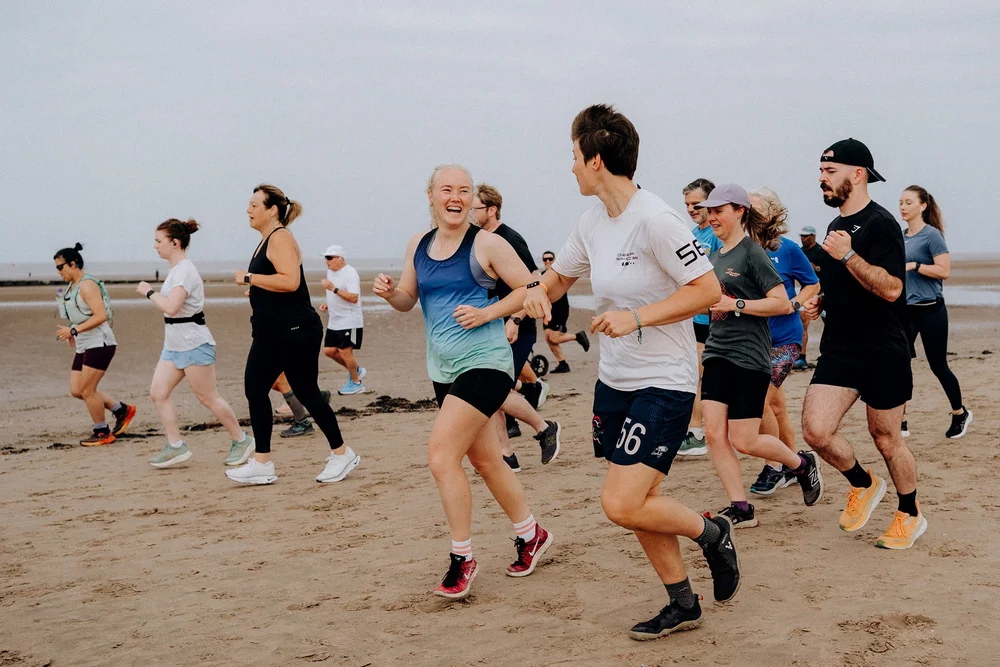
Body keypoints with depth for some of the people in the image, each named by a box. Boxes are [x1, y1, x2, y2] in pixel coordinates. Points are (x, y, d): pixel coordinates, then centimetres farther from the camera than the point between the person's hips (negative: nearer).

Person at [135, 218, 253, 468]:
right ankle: (176, 447, 4)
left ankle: (241, 440, 15)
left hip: (194, 345, -10)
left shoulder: (184, 270, -18)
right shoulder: (175, 270, 12)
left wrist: (148, 291, -18)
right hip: (174, 345, 10)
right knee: (158, 393, 0)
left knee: (208, 398, 0)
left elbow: (171, 307, -30)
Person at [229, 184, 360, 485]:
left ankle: (342, 454, 13)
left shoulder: (280, 238, -15)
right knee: (254, 389, 2)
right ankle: (261, 464, 5)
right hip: (271, 334, 10)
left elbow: (290, 281, -28)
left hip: (296, 332, -10)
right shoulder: (266, 241, 14)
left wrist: (249, 277, -22)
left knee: (306, 393, -2)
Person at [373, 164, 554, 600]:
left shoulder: (487, 244, -9)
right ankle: (531, 535, 36)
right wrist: (388, 292, -6)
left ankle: (462, 558, -3)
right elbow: (407, 301, 16)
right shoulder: (419, 245, 8)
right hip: (444, 370, 7)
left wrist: (486, 312, -17)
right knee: (485, 461, 17)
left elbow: (530, 289, -6)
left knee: (441, 455, -16)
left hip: (484, 363, -7)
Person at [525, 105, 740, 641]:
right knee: (639, 504, 12)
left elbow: (708, 290, -20)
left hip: (664, 382, -8)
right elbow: (560, 275, 20)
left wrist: (636, 318, -23)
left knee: (622, 505, -15)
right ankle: (683, 604, 28)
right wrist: (538, 292, -3)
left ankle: (712, 533, 11)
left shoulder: (655, 219, -19)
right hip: (614, 380, 8)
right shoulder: (593, 221, 5)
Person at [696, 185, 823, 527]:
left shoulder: (752, 253, -9)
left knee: (743, 441, -4)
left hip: (749, 356, -7)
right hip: (717, 354, 8)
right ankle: (740, 509, 6)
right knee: (714, 434, -2)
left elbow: (782, 303, -15)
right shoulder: (715, 256, 13)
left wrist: (736, 305, -19)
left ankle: (803, 464, 22)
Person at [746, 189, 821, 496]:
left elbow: (813, 285, 3)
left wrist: (794, 304, -13)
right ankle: (791, 466, 26)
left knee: (760, 401, -13)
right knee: (776, 404, 12)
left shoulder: (788, 250, -8)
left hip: (783, 339, -5)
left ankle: (775, 468, 3)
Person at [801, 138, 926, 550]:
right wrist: (819, 301, 10)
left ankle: (910, 515, 27)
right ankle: (864, 485, 18)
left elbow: (891, 288, -23)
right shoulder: (836, 226, 14)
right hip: (839, 349, 7)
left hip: (882, 352, -7)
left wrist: (848, 255, -29)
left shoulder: (880, 224, -12)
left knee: (885, 438, 5)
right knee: (815, 429, -8)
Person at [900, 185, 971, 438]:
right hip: (906, 310, 6)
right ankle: (901, 422, 2)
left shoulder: (932, 235, -10)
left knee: (938, 366, 5)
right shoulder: (901, 237, 9)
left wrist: (914, 266, -21)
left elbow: (944, 271, -17)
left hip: (930, 310, -6)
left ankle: (960, 414, 27)